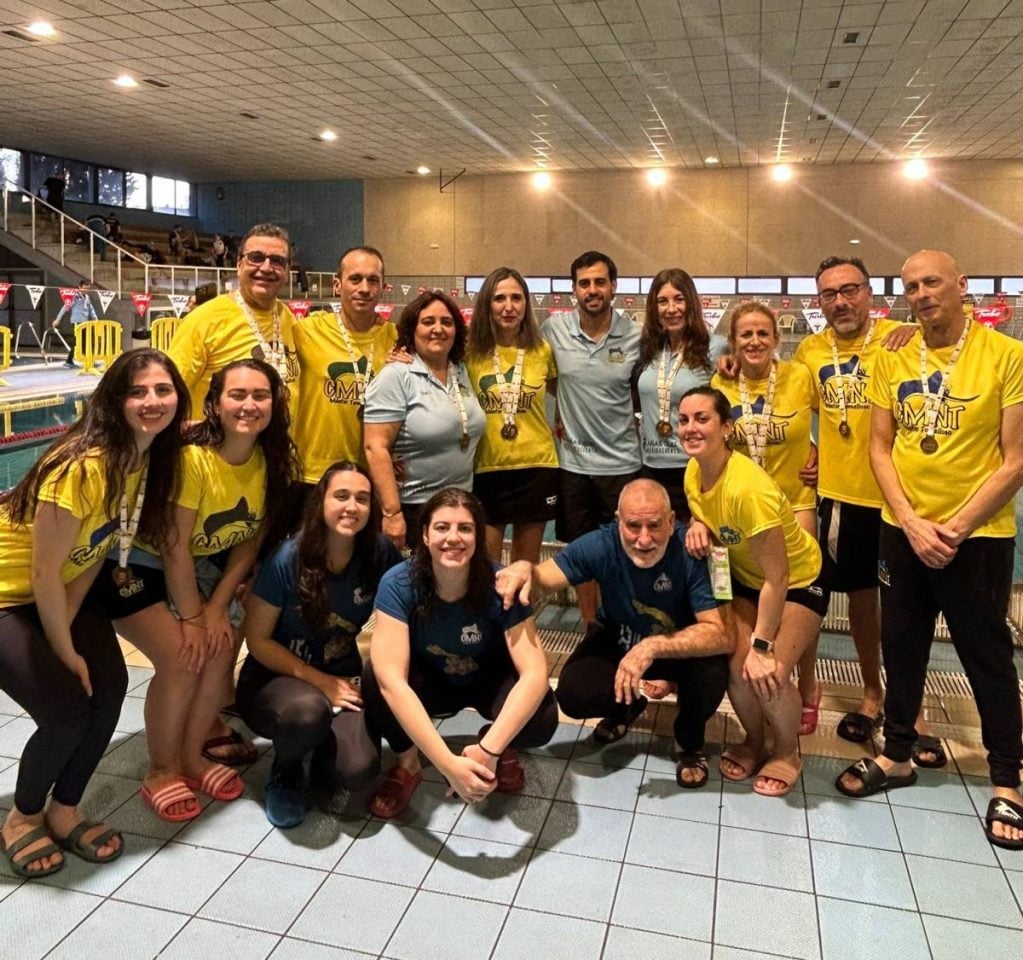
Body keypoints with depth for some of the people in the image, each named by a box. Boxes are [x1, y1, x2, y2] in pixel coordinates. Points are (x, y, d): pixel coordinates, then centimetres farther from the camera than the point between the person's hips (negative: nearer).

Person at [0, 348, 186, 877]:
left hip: (60, 592, 7)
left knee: (109, 689, -7)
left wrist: (66, 630, -7)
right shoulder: (83, 467, -32)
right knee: (66, 711, -13)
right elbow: (44, 573, -25)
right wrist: (66, 653, -13)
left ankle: (64, 811, 17)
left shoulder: (153, 458, -8)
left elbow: (96, 551, -2)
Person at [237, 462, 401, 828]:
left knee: (360, 770, -25)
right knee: (308, 711, -37)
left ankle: (324, 763, 13)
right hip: (273, 679, -2)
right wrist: (320, 682, -18)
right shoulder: (288, 558, -19)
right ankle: (284, 772, -1)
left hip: (342, 679, 2)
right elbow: (257, 640, -13)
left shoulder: (380, 554, -12)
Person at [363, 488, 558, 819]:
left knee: (541, 718, -30)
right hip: (429, 682, 0)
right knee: (374, 679, -31)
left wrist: (488, 750, -45)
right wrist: (447, 764, -44)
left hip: (487, 681, 0)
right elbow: (391, 680, -37)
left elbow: (535, 673, -33)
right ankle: (408, 764, -2)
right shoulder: (398, 584, -28)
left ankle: (503, 750, 6)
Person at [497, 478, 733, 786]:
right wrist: (526, 570, -50)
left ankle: (689, 741, 2)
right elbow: (541, 582, -25)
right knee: (572, 694, -21)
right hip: (619, 642, 2)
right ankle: (630, 702, 15)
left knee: (711, 672, -33)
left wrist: (653, 647, -49)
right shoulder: (601, 545, -26)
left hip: (684, 648, -2)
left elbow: (723, 636, -36)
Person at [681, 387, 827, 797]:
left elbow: (777, 578, -29)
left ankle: (788, 751, 13)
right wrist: (697, 527, -15)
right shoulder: (693, 473, -12)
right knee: (736, 663, -12)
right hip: (745, 579, 6)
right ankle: (754, 740, 19)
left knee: (767, 673, -19)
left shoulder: (747, 487, -35)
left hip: (799, 582, -6)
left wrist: (762, 646, -24)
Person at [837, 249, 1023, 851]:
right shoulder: (892, 359, 3)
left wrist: (956, 528, -15)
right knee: (902, 646, 14)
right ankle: (897, 755, 32)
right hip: (902, 529, 4)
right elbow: (880, 448, 3)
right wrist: (911, 523, -9)